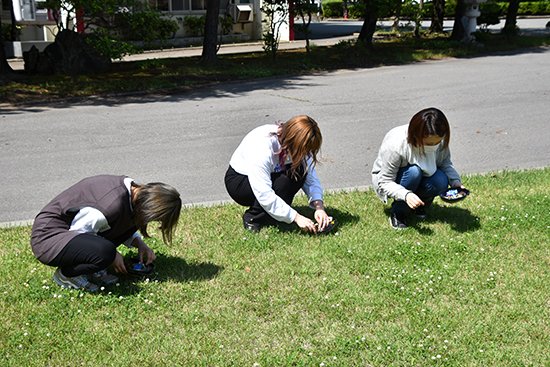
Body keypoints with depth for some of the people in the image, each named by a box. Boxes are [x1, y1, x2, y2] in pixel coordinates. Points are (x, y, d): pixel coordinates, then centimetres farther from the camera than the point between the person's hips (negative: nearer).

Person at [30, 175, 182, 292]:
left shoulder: (131, 189, -4)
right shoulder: (112, 206, -32)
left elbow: (122, 227, 16)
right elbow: (78, 233, -20)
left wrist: (140, 244, 2)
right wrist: (112, 255, -12)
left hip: (73, 229, 9)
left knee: (131, 220, 0)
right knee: (105, 251, -35)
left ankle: (92, 269, 5)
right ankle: (65, 274, -5)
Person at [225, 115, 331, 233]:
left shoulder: (300, 145, -18)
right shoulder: (261, 147, -37)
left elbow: (311, 178, -13)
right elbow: (264, 195, -38)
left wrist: (319, 206, -30)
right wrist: (296, 217, -35)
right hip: (238, 181, -6)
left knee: (300, 171, -23)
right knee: (282, 182, -34)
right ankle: (252, 218, -13)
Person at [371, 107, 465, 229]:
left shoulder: (439, 141, -20)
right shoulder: (395, 146, -35)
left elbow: (445, 163, -3)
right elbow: (384, 182, -30)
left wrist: (456, 182, -22)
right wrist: (406, 195, -46)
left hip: (419, 178, 5)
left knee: (441, 181, -26)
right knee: (414, 172, -36)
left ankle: (418, 207, 3)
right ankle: (398, 214, -15)